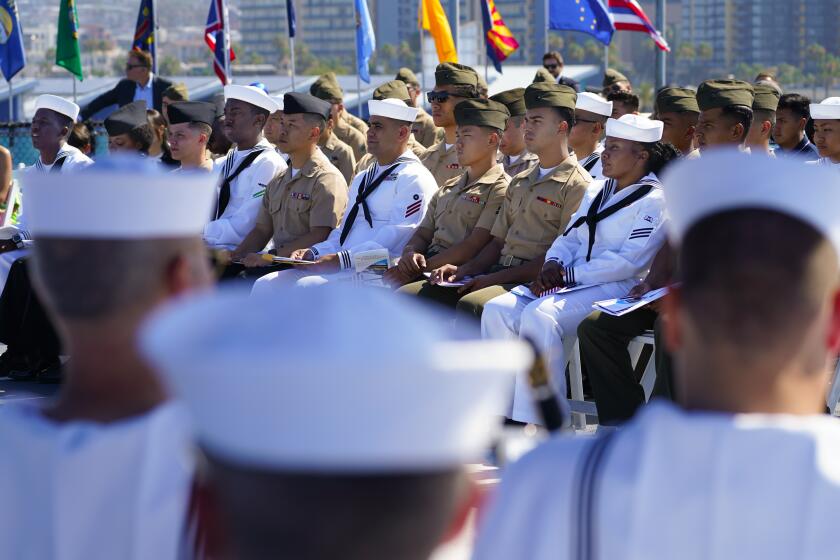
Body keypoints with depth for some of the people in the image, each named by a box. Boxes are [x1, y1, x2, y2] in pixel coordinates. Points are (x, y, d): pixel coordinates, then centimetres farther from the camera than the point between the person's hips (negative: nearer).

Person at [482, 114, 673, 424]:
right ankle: (502, 414, -16)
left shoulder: (653, 201, -6)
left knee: (539, 315, -34)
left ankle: (538, 424, -31)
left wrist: (568, 275, -15)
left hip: (616, 289, -8)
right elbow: (569, 237, 22)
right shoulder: (596, 191, 21)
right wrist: (553, 265, -2)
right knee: (497, 309, -15)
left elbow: (629, 261, -15)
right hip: (568, 283, 8)